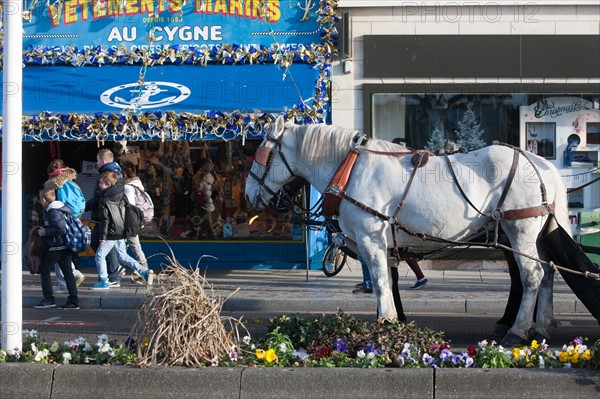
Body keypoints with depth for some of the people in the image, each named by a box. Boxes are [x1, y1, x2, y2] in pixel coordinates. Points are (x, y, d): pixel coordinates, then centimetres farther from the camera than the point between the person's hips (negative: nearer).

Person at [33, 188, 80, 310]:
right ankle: (73, 301, 5)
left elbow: (61, 229, -25)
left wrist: (44, 232, -15)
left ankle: (49, 299, 3)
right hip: (66, 246, 9)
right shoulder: (64, 208, 12)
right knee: (67, 272, 7)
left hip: (56, 246, -9)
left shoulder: (52, 212, -16)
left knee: (44, 269, 4)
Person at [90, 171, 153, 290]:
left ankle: (103, 281, 2)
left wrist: (102, 236, -12)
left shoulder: (104, 200, -13)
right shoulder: (121, 195, 7)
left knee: (100, 255, 3)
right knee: (122, 256, 17)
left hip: (111, 234, -8)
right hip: (122, 233, 8)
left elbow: (105, 220, -16)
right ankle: (144, 272, 8)